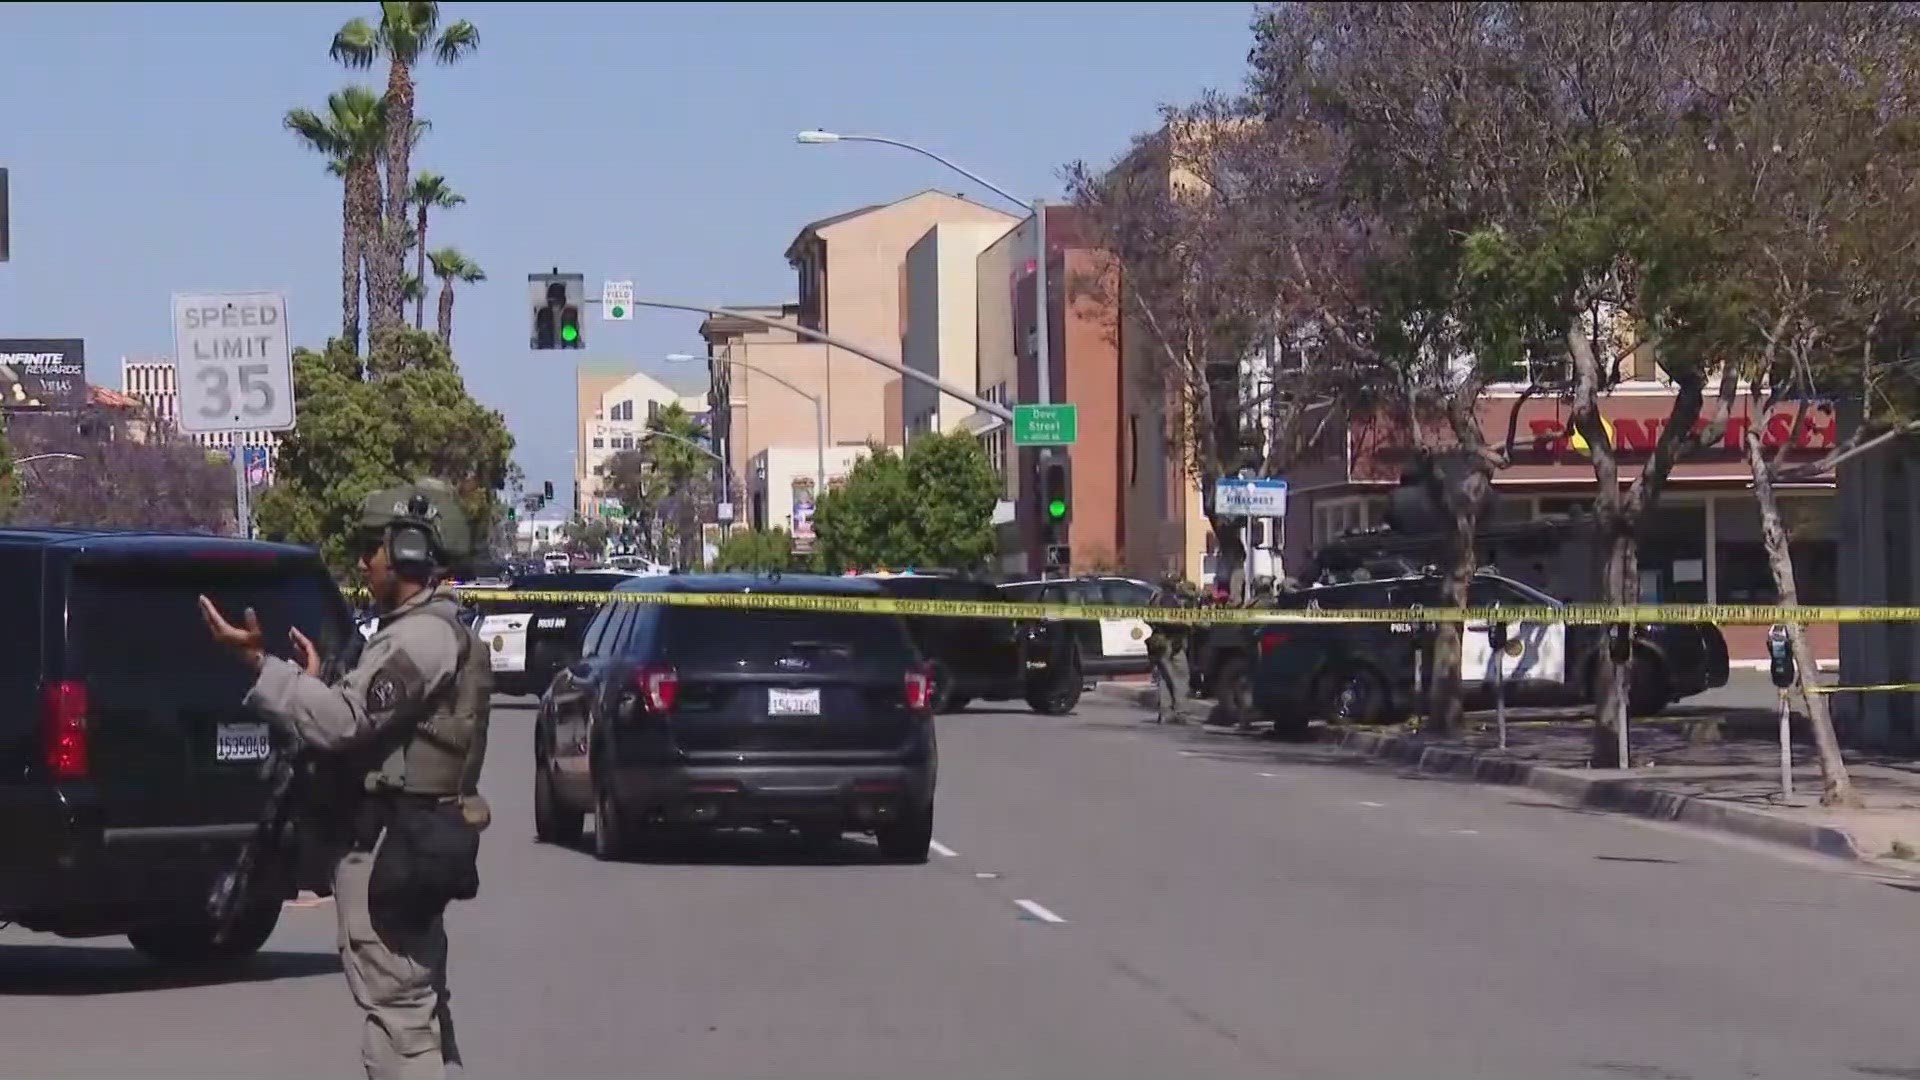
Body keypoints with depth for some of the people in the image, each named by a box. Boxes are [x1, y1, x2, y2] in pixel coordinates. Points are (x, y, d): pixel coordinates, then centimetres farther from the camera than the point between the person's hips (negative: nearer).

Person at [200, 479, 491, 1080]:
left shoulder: (417, 638, -17)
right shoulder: (445, 634, 17)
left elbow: (343, 722, -26)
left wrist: (259, 662, -24)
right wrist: (316, 680, 16)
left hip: (385, 848, -11)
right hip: (418, 843, 11)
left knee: (395, 1012, -9)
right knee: (421, 1003, 17)